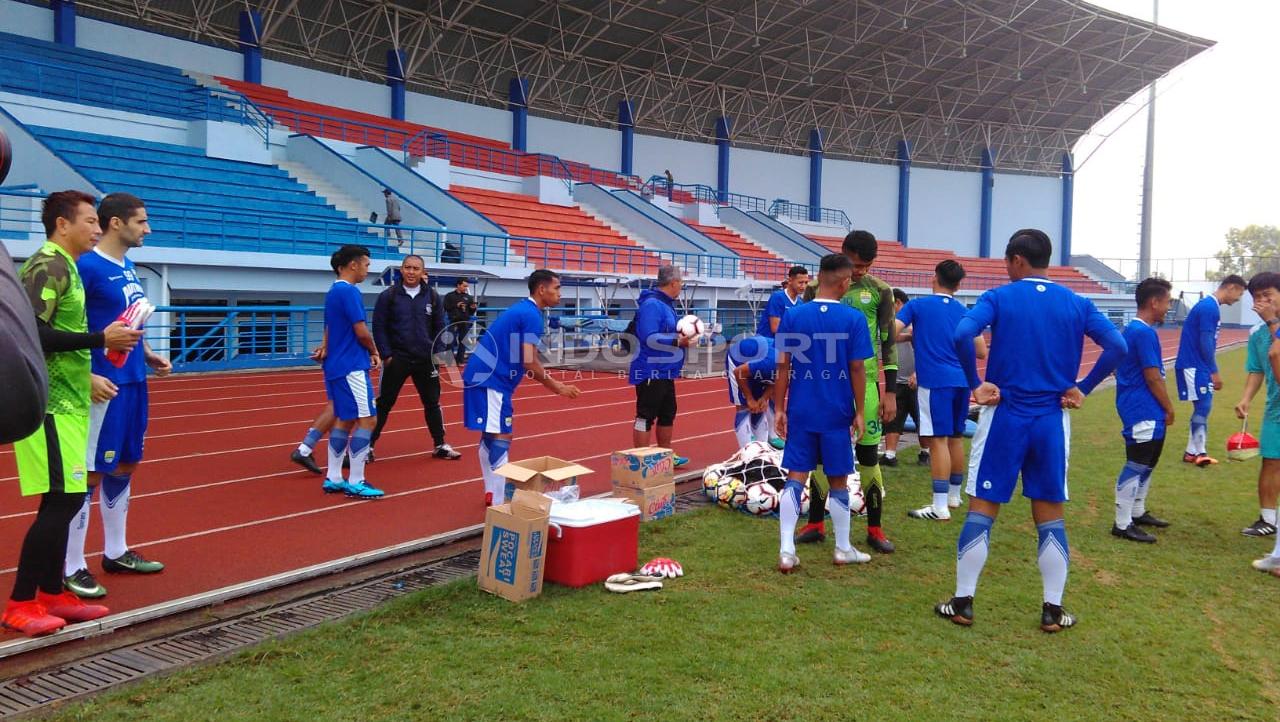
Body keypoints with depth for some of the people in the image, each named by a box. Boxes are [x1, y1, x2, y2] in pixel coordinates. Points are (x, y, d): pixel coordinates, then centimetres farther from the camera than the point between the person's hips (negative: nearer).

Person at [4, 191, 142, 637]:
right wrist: (100, 339, -20)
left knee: (65, 499, 13)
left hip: (65, 400, 10)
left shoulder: (63, 267, 16)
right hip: (50, 403, -10)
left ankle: (52, 594, 23)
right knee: (62, 500, -8)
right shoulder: (48, 267, -13)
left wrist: (109, 341, 11)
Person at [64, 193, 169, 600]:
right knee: (90, 473, -3)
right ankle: (72, 568, 6)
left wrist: (148, 356, 13)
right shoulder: (87, 266, -13)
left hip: (134, 382, 9)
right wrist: (88, 376, -23)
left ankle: (115, 553, 28)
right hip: (105, 385, -9)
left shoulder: (126, 266, 13)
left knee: (124, 467, 15)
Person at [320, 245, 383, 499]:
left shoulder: (333, 291, 15)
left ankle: (333, 479, 16)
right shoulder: (349, 291, -15)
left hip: (336, 365, 10)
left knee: (343, 420, 13)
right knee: (366, 420, -6)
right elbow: (361, 332, -18)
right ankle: (356, 483, -5)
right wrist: (374, 352, 0)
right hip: (352, 368, -10)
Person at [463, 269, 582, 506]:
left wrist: (554, 383, 20)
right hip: (491, 380, -10)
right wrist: (558, 387, -9)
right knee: (500, 437, -7)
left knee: (490, 437, 15)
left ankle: (492, 494, 23)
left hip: (483, 377, 10)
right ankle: (498, 502, -5)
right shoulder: (531, 314, -13)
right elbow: (529, 363, -19)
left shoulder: (521, 309, 17)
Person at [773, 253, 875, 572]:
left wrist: (779, 409, 5)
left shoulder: (793, 316, -2)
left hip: (800, 411, 2)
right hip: (837, 413, -1)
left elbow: (783, 366, -1)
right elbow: (857, 368, -6)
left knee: (796, 477, 4)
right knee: (838, 480, 11)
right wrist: (859, 412, 3)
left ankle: (787, 551, -2)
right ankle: (843, 549, 24)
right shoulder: (853, 319, -8)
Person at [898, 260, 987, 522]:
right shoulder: (964, 312, 13)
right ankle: (954, 496, 30)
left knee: (939, 440, -7)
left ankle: (941, 507, -9)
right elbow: (981, 352, 13)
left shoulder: (917, 306, 1)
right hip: (961, 381, 5)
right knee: (956, 437, 16)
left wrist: (911, 334, 12)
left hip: (935, 381, -5)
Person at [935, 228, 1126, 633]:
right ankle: (1053, 610, 16)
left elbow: (962, 335, -22)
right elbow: (1117, 347, -6)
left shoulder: (998, 298, -4)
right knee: (1050, 517, 12)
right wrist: (1082, 388, 0)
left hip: (1005, 416, -2)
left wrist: (975, 384, -11)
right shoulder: (1077, 304, 4)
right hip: (1052, 421, 3)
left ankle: (963, 603, 10)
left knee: (981, 510, 6)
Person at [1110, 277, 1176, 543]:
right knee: (1136, 467, -6)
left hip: (1145, 413, 10)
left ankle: (1137, 512, 33)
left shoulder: (1130, 329, 12)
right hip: (1144, 413, -10)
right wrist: (1169, 409, -7)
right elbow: (1153, 377, -19)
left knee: (1146, 464, 20)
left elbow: (1118, 368, 20)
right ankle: (1122, 525, -2)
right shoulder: (1144, 333, -18)